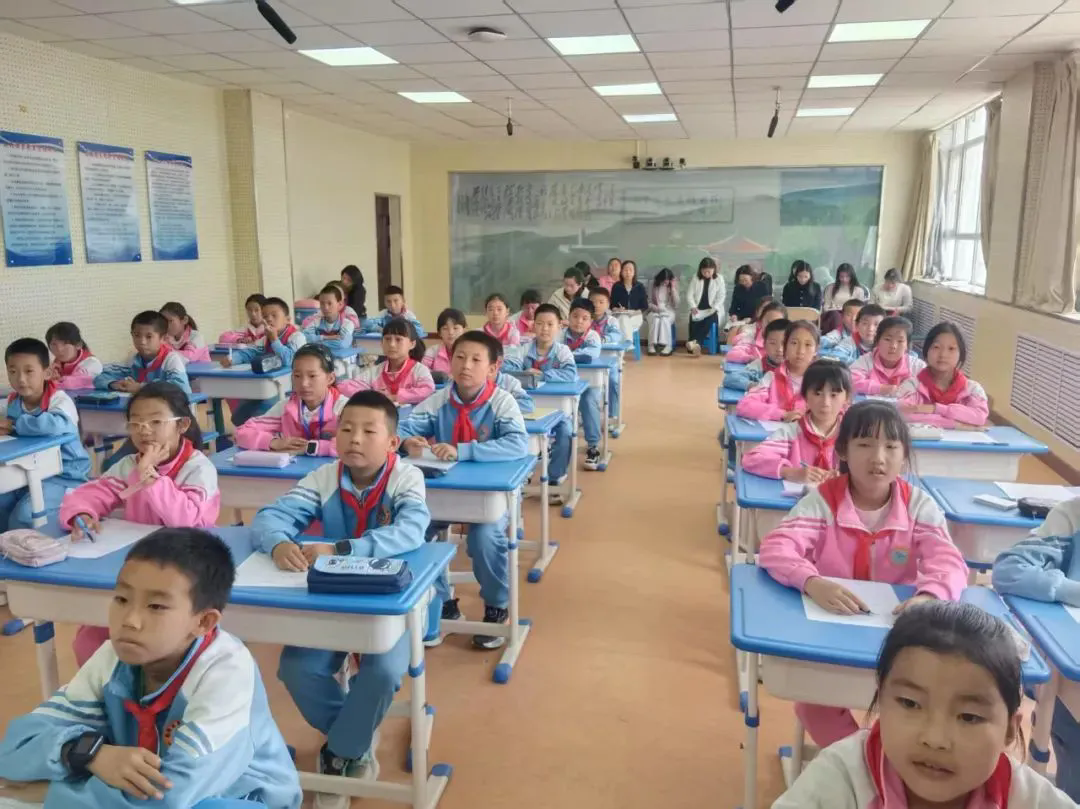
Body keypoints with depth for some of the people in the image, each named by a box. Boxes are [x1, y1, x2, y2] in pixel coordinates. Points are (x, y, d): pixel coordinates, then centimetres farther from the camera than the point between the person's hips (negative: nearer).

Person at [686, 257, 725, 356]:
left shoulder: (719, 279, 2)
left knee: (710, 320, -32)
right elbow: (690, 294, 3)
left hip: (712, 310, -2)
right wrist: (693, 306, -14)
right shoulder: (695, 279, 6)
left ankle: (696, 342, -46)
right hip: (698, 309, 2)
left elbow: (721, 296, -2)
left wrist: (714, 308, -17)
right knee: (694, 322, -27)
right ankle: (695, 345, -35)